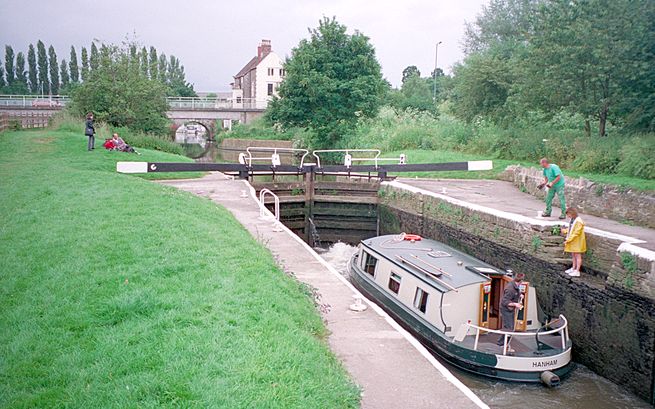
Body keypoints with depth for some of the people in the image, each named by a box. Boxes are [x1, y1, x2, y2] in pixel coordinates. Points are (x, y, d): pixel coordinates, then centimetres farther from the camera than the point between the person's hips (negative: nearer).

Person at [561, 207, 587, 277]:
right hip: (572, 242, 9)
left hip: (577, 242, -9)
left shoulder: (578, 221, -23)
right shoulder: (572, 220, 5)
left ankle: (577, 271, 4)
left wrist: (568, 240, -24)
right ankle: (573, 268, 31)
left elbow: (576, 233, -24)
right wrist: (565, 230, 6)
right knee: (573, 255, 18)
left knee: (577, 256, -1)